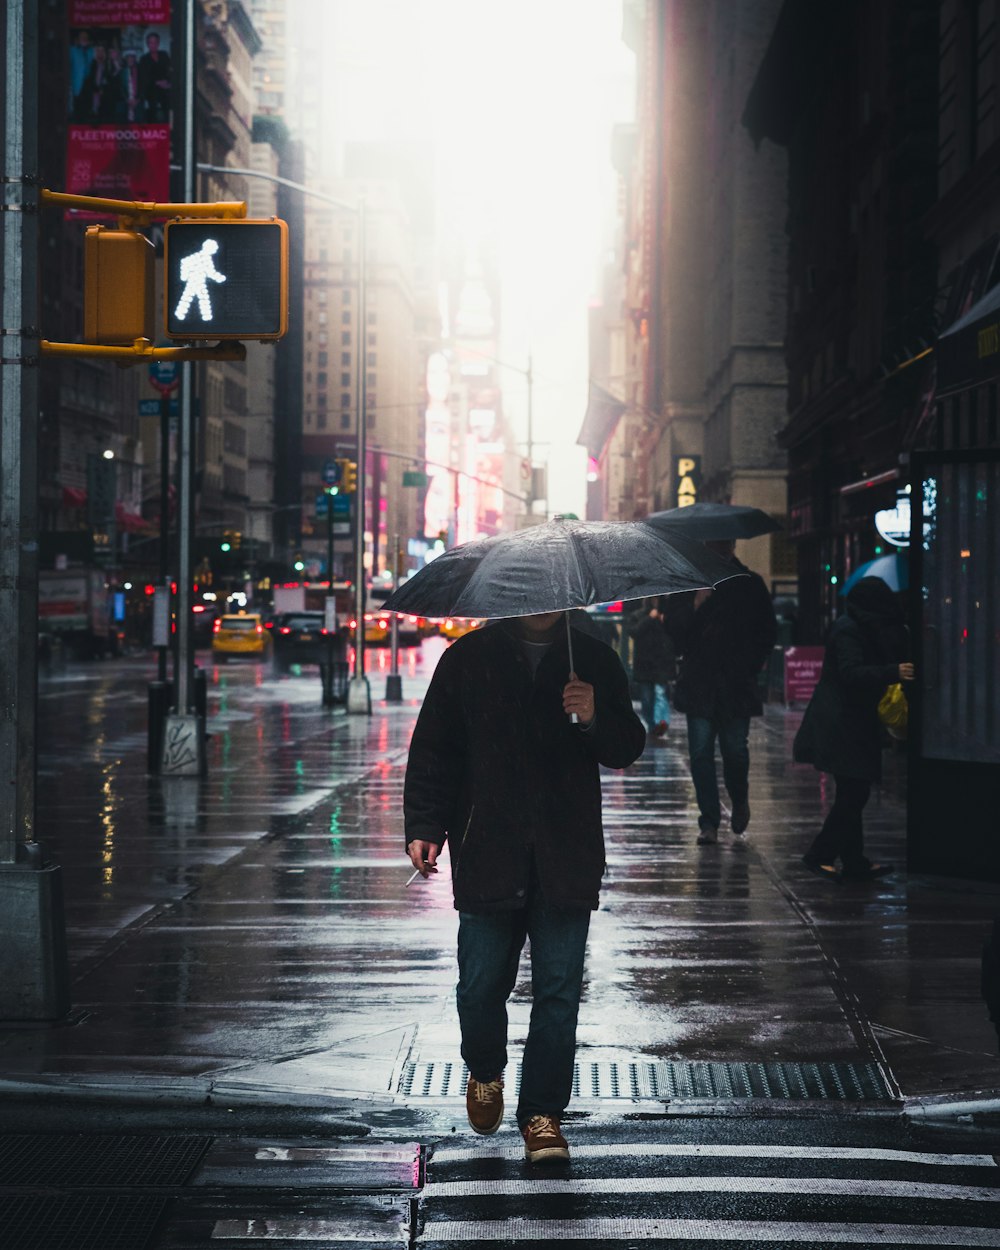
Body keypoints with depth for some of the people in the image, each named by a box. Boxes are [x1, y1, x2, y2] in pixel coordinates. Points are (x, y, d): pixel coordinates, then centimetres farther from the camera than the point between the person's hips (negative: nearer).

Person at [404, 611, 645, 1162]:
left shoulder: (593, 661, 8)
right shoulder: (468, 659, 5)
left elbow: (629, 746, 10)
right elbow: (433, 748, 7)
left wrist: (594, 719, -11)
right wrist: (424, 826, -2)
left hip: (566, 859, 1)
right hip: (487, 854, 0)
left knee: (558, 990, 0)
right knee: (481, 983, 3)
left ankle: (542, 1112, 11)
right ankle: (485, 1072, 33)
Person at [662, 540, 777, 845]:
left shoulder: (750, 583, 8)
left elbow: (768, 630, 12)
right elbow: (673, 626, 2)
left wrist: (754, 662, 2)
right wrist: (696, 604, -14)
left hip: (736, 683, 0)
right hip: (699, 684, 1)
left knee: (736, 753, 0)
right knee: (700, 753, -3)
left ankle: (739, 823, 15)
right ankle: (709, 822, 2)